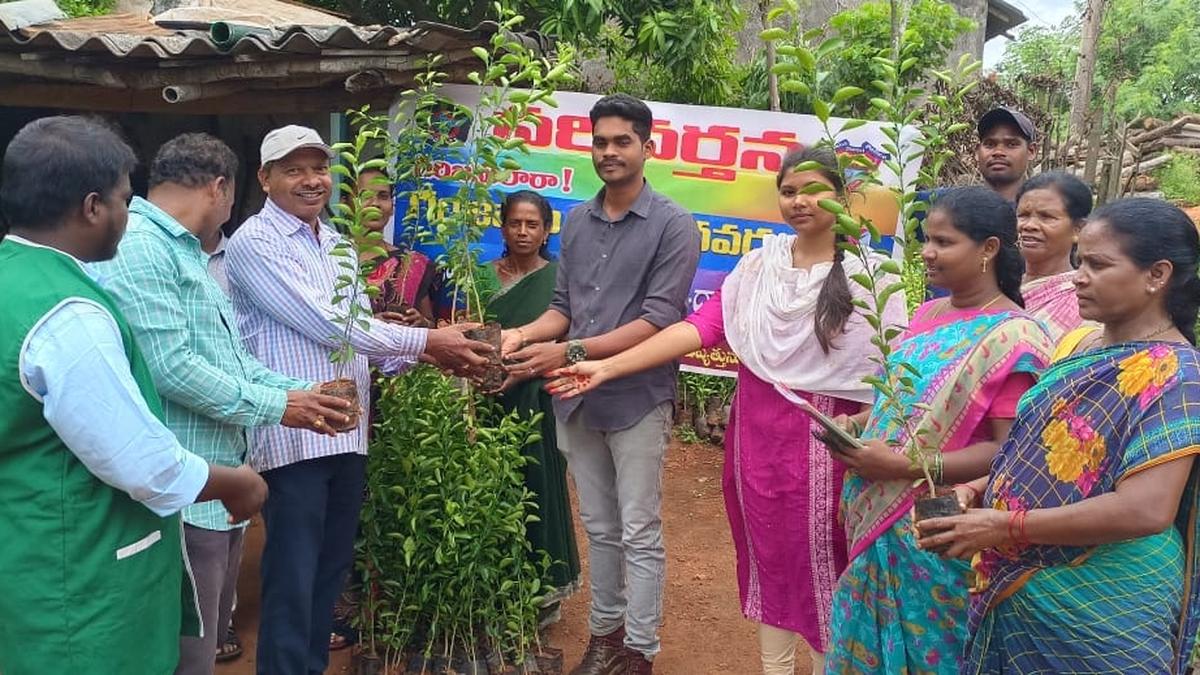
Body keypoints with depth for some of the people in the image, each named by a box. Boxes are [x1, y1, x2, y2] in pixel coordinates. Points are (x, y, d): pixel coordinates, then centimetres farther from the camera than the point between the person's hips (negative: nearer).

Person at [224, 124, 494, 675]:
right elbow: (322, 323, -18)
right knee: (293, 578, -1)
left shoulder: (337, 245, 15)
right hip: (294, 433, -8)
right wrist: (427, 341, -16)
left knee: (332, 570, 16)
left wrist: (427, 355, -4)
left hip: (346, 431, 8)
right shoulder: (255, 242, -10)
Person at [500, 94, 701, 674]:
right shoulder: (576, 222, 9)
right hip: (578, 397, 5)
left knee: (640, 534, 4)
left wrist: (570, 352, -23)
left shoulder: (673, 226, -9)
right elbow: (564, 306, 12)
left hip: (638, 399, -5)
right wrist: (527, 333, -11)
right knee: (600, 528, 16)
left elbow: (658, 320, -16)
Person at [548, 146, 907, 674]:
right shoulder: (758, 264, 4)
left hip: (822, 441, -4)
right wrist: (607, 367, -12)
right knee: (767, 557, 16)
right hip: (755, 435, 4)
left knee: (818, 563, 6)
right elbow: (701, 326, -3)